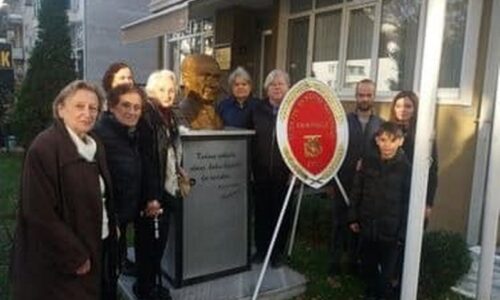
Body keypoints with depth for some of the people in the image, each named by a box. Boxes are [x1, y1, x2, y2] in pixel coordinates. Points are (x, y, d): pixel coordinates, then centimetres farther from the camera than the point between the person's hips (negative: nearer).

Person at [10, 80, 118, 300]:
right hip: (59, 264, -7)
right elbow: (40, 214, -22)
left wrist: (112, 228, 3)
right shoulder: (44, 148, -19)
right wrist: (75, 256, -18)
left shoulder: (95, 146, 6)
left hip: (97, 248, 8)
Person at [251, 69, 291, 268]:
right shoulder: (258, 109, 6)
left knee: (281, 213, 9)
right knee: (262, 212, 11)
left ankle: (278, 252, 24)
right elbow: (251, 140, 7)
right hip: (261, 172, 2)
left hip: (284, 173, -2)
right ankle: (261, 248, 27)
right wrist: (251, 167, 3)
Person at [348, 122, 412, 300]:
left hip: (391, 231, -4)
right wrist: (353, 218, 5)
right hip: (368, 227, 4)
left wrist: (403, 233, -10)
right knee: (368, 267, 19)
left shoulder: (406, 167, -10)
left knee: (386, 275, 7)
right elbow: (356, 192, 5)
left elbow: (409, 202, -9)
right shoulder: (368, 162, -1)